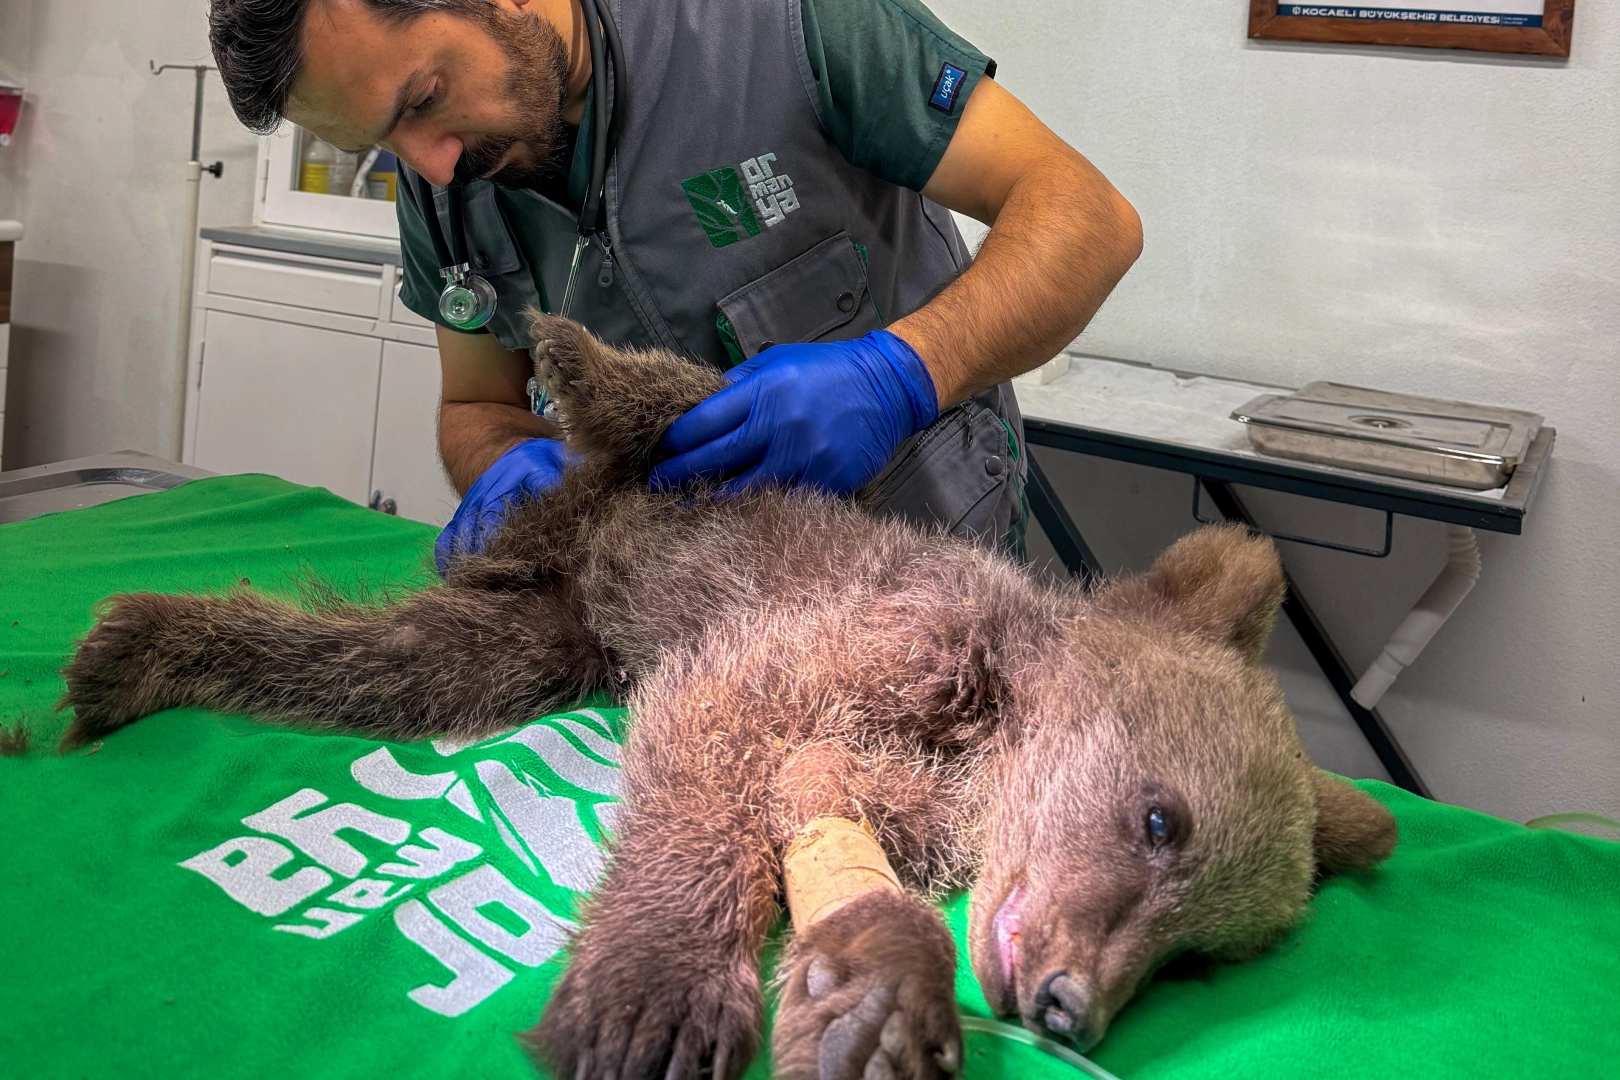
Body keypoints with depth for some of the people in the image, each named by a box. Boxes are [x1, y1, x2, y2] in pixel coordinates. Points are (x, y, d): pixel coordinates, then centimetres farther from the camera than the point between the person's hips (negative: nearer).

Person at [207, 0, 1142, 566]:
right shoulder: (442, 184, -6)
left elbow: (1092, 216, -21)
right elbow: (480, 407, 7)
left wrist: (902, 372, -38)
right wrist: (515, 465, -18)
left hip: (924, 543, -4)